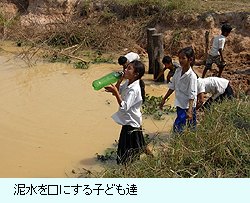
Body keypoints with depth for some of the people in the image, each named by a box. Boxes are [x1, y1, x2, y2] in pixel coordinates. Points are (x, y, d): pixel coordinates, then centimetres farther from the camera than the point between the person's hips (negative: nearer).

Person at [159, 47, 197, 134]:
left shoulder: (192, 76, -18)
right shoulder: (178, 71, 4)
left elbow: (192, 95, -21)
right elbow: (172, 87, 15)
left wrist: (189, 111, -28)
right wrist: (164, 99, 16)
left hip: (188, 106, -7)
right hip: (179, 105, 7)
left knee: (177, 127, -14)